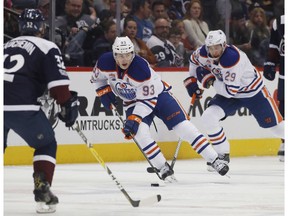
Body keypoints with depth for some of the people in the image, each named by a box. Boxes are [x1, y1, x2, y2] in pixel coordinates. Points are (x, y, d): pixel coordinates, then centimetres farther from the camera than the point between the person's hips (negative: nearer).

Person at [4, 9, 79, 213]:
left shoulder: (7, 46, 25)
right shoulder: (48, 48, 6)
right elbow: (58, 82, -4)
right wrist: (69, 105, 4)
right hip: (22, 107, -5)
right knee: (46, 145, 14)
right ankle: (42, 188, 2)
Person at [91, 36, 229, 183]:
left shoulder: (142, 69, -33)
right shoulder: (105, 63, -20)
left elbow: (148, 100, -27)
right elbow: (97, 78, 5)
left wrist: (134, 119, -33)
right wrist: (104, 93, -9)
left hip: (158, 95, -4)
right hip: (133, 102, 4)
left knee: (182, 126, -12)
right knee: (140, 131, -23)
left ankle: (214, 160, -6)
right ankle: (164, 169, -13)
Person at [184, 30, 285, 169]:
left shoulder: (233, 59, -36)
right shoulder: (203, 53, -15)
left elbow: (230, 91, -34)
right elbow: (194, 60, 11)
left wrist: (210, 80, -31)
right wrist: (191, 80, 3)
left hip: (253, 92, -6)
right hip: (228, 95, 6)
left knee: (274, 125, -1)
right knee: (208, 118, -16)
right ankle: (223, 155, -2)